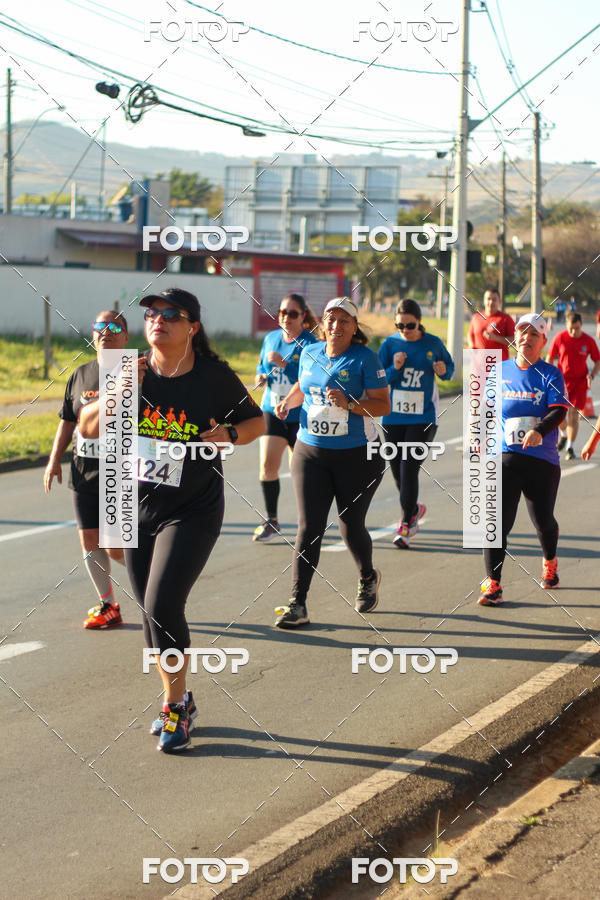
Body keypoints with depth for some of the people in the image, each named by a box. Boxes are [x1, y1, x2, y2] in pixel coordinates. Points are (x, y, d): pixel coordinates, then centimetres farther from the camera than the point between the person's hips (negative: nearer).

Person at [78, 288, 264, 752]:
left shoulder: (215, 377, -10)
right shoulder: (134, 373, -2)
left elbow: (256, 421, 4)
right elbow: (88, 428, 0)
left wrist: (230, 435, -17)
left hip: (193, 510, -4)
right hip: (138, 507, 5)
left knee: (163, 605, -16)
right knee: (152, 610, 12)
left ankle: (176, 704, 5)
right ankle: (178, 700, 32)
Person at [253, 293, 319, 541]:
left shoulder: (310, 343, -11)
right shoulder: (271, 338, 7)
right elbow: (261, 365, 22)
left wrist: (284, 365, -28)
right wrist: (261, 376, 0)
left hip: (300, 415, -4)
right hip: (272, 410, 4)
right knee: (268, 462, -8)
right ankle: (271, 521, 2)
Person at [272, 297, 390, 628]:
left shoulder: (365, 359, -9)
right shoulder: (309, 354, 6)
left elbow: (383, 405, -12)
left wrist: (349, 404, -26)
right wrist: (288, 401, 5)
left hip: (358, 455, -3)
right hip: (310, 452, 3)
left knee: (351, 524, 7)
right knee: (308, 527, -6)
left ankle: (368, 578, 39)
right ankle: (297, 605, -8)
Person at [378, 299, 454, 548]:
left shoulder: (433, 343, -2)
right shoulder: (389, 344, -1)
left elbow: (450, 367, 13)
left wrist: (443, 371, -10)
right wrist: (394, 370, -19)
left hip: (423, 417, -3)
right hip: (393, 416, 3)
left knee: (409, 468, -12)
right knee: (397, 469, 10)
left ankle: (406, 525, -5)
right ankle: (414, 509, 37)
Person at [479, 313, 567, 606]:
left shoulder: (550, 374, -2)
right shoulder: (500, 371, 8)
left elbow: (559, 411, -15)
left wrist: (539, 431, -32)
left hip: (542, 461, -1)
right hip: (504, 458, 1)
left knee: (543, 520, 8)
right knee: (498, 520, -10)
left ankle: (550, 563, 40)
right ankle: (492, 584, -8)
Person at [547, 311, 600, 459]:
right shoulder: (559, 338, -4)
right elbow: (550, 358, 6)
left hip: (579, 381, -1)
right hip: (561, 380, 1)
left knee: (573, 414, -5)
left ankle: (570, 447, 5)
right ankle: (564, 434, 30)